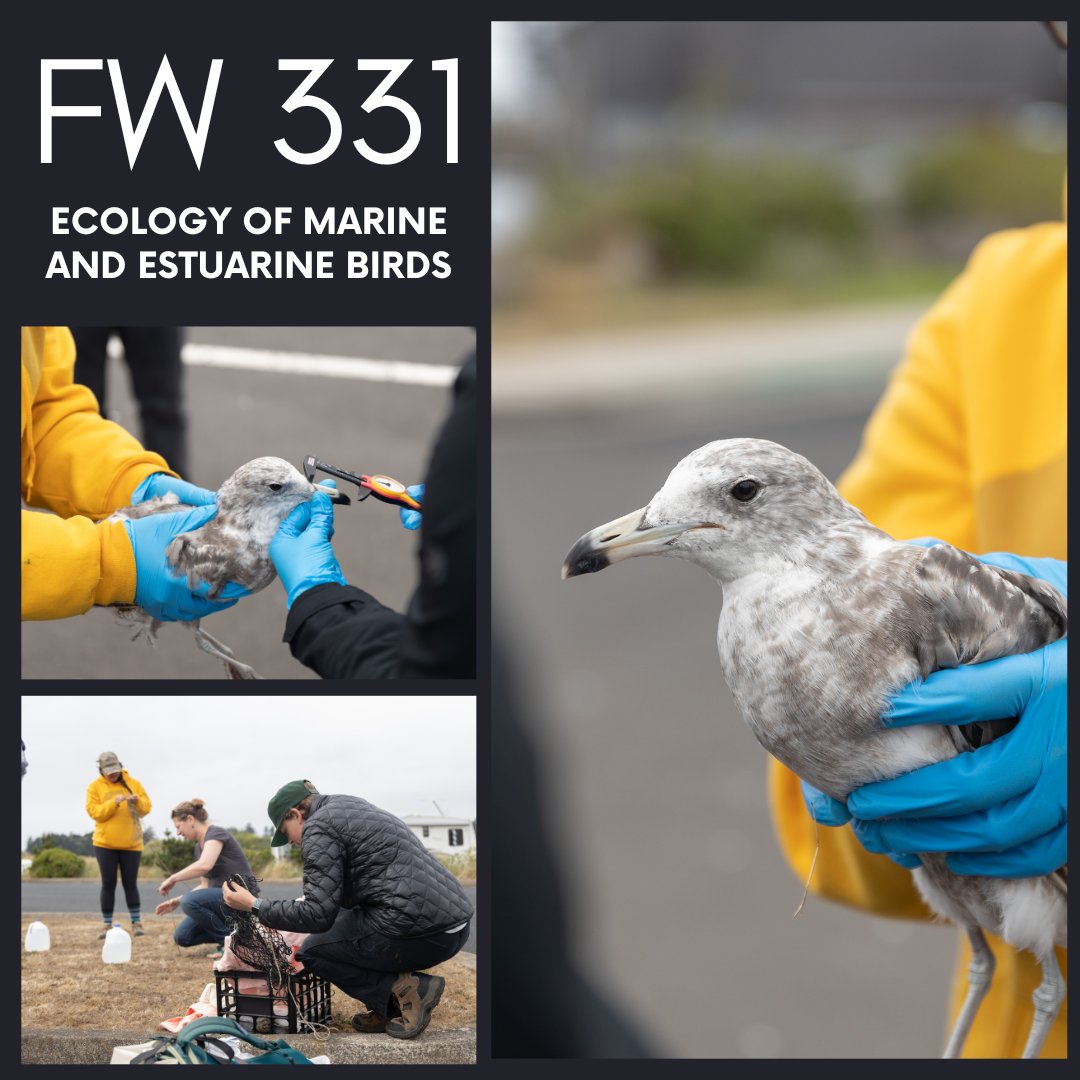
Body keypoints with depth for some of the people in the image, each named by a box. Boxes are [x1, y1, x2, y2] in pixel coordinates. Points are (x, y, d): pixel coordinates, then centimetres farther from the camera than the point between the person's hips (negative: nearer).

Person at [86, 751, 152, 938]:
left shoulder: (132, 783, 3)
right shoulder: (95, 787, -1)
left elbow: (146, 808, 1)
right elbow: (94, 812, -12)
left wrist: (137, 801, -20)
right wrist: (114, 803, -24)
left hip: (131, 844, 1)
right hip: (105, 844, -1)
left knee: (130, 884, 1)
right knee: (108, 885, 0)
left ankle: (136, 923, 8)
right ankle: (107, 925, 6)